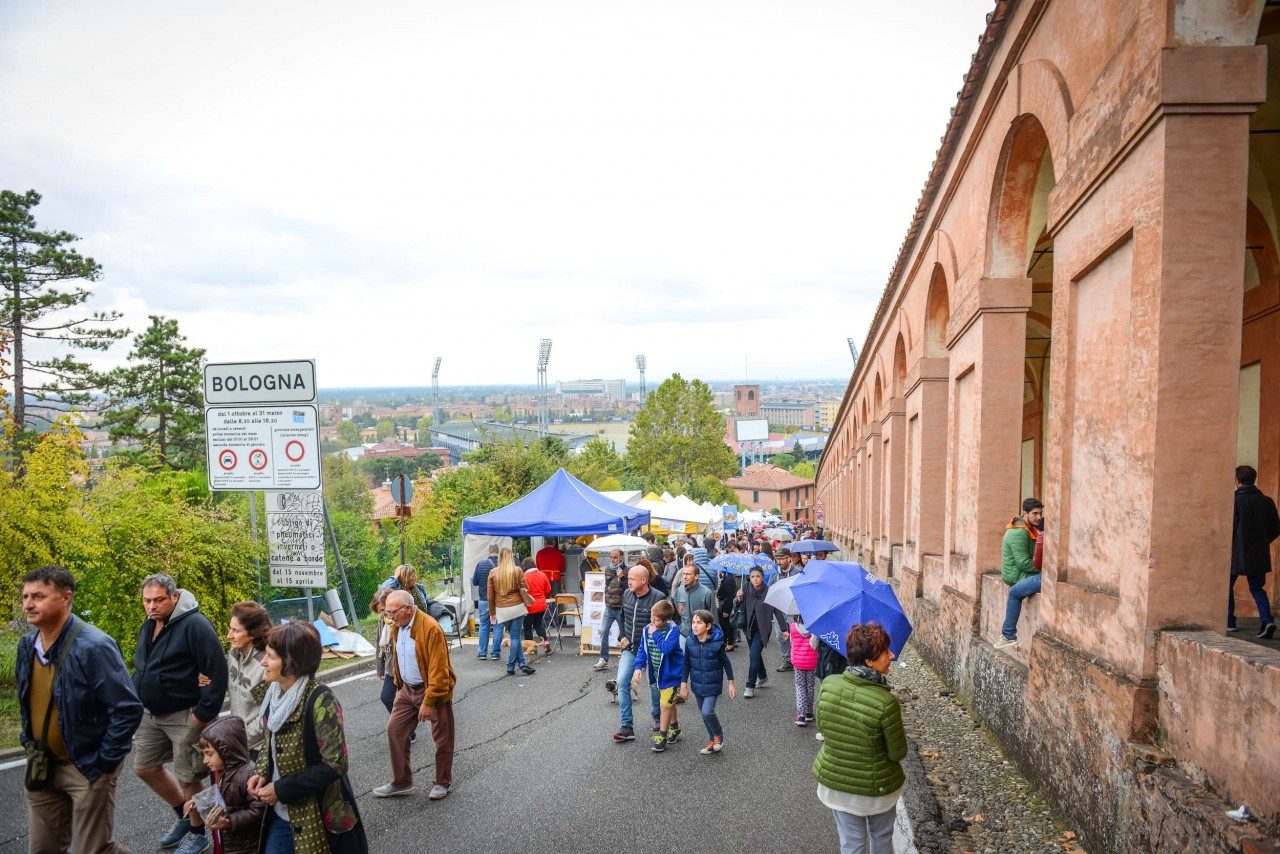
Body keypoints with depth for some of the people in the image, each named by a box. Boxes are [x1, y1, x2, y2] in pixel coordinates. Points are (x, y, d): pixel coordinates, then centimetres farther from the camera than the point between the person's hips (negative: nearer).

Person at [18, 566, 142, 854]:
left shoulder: (93, 647, -24)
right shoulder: (27, 644, 1)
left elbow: (128, 709, -23)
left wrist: (105, 763, -18)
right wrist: (28, 742, 12)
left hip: (87, 768, -7)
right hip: (43, 766, 7)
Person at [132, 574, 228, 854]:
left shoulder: (194, 625, -21)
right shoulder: (148, 626, 7)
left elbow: (218, 673, -23)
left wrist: (203, 715, -21)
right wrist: (137, 703, 12)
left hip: (185, 717, -9)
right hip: (150, 714, 9)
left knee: (188, 778, 1)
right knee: (145, 768, 16)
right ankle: (184, 817, 36)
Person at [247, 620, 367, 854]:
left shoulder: (319, 700, -24)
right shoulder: (275, 693, -1)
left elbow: (334, 764, -23)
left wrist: (281, 789, -18)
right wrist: (260, 773, -3)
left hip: (319, 818, -7)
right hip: (281, 814, 7)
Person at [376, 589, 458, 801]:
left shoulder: (431, 628, -24)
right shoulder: (397, 628, 2)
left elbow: (437, 670, -24)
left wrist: (428, 702, -23)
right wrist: (399, 687, 17)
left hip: (434, 690, -7)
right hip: (408, 689, 7)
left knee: (442, 738, 6)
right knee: (394, 730, 5)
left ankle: (442, 783, 25)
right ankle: (400, 782, 20)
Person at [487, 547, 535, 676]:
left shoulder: (493, 573, 2)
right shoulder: (517, 570, -2)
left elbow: (490, 596, 6)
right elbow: (525, 589, 2)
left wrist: (492, 612, 16)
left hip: (501, 610, 2)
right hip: (517, 607, -2)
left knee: (515, 636, 13)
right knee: (515, 637, 4)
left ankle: (522, 664, 11)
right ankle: (510, 667, 6)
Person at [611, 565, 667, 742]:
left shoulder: (657, 598, -19)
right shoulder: (627, 594, -1)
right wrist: (622, 637, 4)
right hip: (629, 648, 4)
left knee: (655, 684, 11)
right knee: (622, 682, -7)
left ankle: (657, 717, 38)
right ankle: (627, 727, -1)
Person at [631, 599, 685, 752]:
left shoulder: (673, 631, -22)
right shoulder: (647, 630, -6)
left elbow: (667, 648, -35)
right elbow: (642, 649, -1)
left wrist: (655, 634, -29)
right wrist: (639, 668, -12)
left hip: (671, 673, -6)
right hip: (657, 673, 6)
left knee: (665, 705, -5)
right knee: (669, 703, 23)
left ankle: (661, 737, 8)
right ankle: (674, 728, 42)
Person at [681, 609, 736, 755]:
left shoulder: (717, 643, -18)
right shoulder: (690, 642, -8)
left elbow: (726, 663, -6)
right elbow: (686, 663, 3)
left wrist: (731, 684, -1)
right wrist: (684, 684, 3)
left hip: (713, 684, -4)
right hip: (697, 685, 4)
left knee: (707, 712, -16)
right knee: (704, 714, 14)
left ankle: (719, 734, 13)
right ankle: (713, 740, 35)